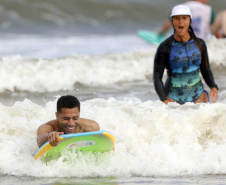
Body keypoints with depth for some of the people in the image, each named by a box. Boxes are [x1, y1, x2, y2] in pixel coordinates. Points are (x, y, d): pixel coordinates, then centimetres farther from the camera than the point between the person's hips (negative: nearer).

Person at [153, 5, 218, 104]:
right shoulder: (164, 47, -11)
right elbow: (157, 77, -8)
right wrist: (164, 100, -23)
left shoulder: (199, 44, -1)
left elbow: (206, 71, 9)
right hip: (173, 97, -3)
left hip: (196, 95, 3)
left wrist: (214, 87, -11)